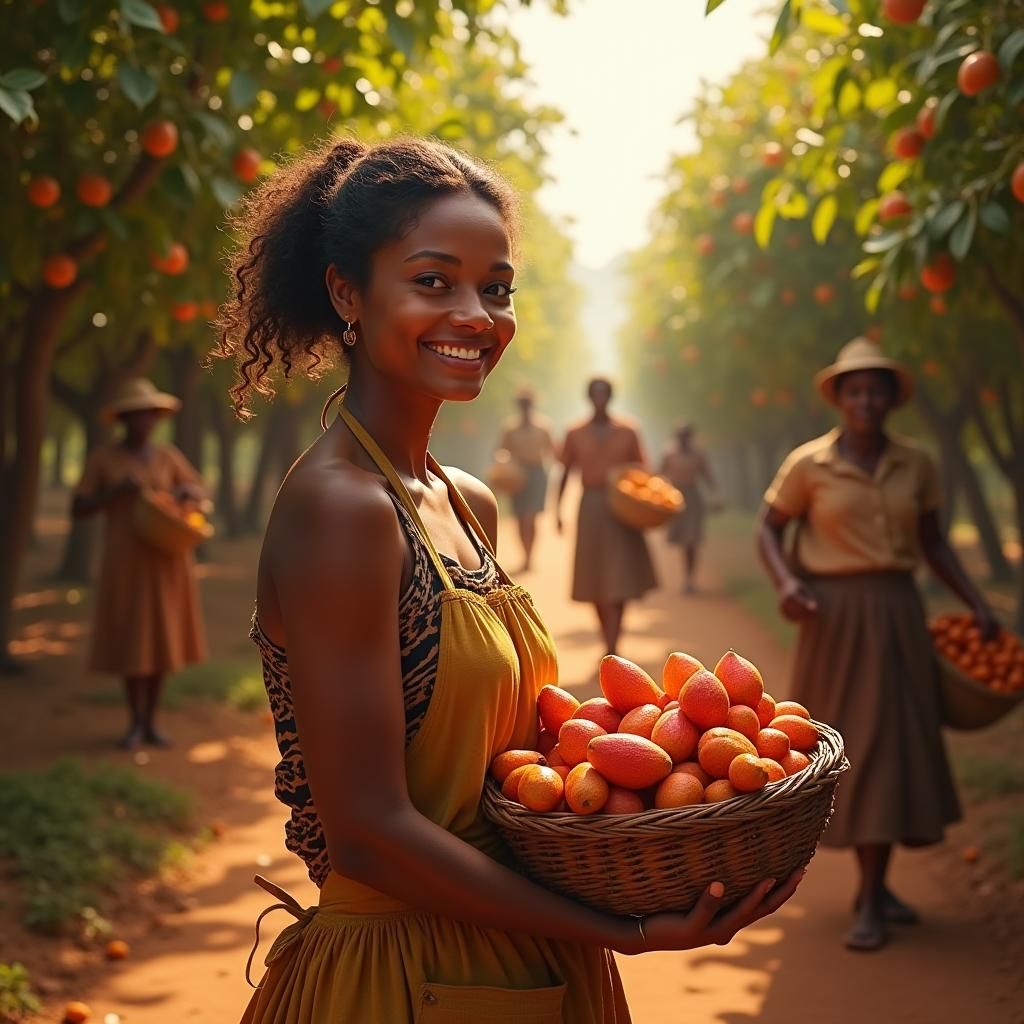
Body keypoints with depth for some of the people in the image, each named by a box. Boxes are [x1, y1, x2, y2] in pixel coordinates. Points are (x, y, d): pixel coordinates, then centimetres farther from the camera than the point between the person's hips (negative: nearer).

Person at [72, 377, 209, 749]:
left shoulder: (167, 455, 6)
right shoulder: (101, 457, -3)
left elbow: (204, 493, 9)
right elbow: (78, 510, -7)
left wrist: (188, 491, -15)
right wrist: (118, 490, -22)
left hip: (166, 558, 3)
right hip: (127, 559, -3)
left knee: (160, 637, 6)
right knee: (131, 641, -2)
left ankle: (151, 722, 17)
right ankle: (135, 722, 13)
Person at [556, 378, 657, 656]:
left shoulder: (627, 431, 3)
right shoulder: (576, 434, 4)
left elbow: (641, 469, 6)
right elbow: (566, 472, 7)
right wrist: (558, 508, 1)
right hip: (591, 507, 1)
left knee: (620, 580, -9)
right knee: (594, 579, 6)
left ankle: (612, 647, -10)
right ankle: (609, 642, 21)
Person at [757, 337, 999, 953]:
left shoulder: (916, 464, 4)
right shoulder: (809, 463, -4)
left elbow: (933, 542, 12)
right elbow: (770, 530, 1)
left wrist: (976, 602, 4)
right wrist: (787, 583, -17)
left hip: (897, 613, 3)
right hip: (835, 615, -3)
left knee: (891, 744, 2)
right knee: (847, 746, 1)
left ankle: (873, 893, 12)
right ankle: (871, 887, 15)